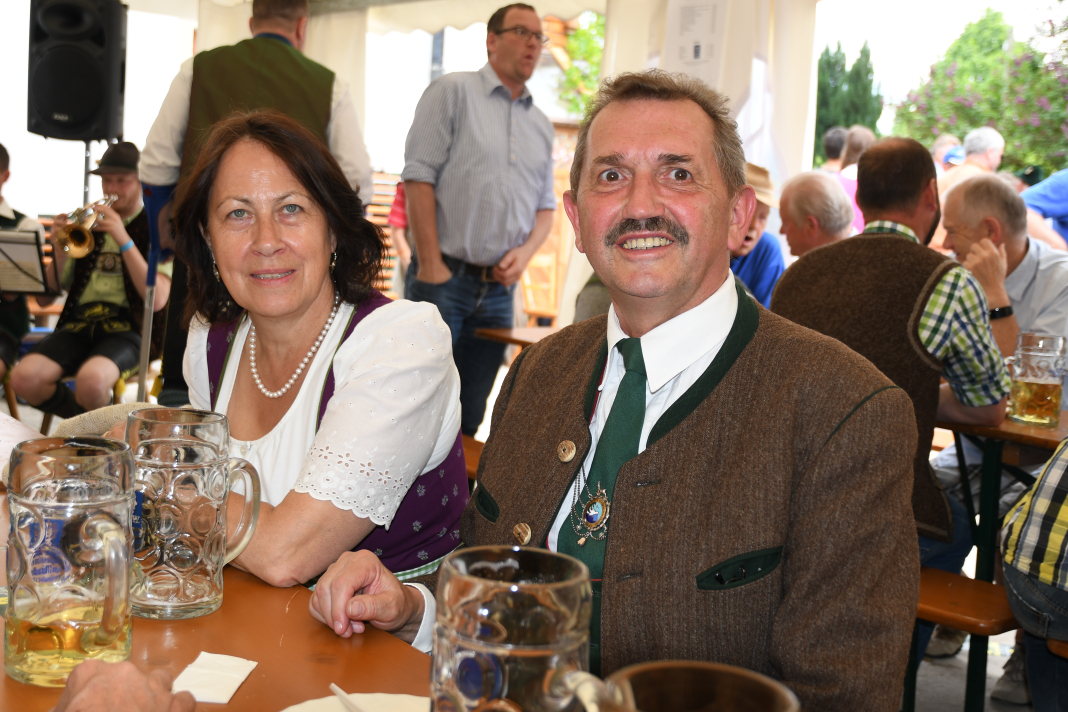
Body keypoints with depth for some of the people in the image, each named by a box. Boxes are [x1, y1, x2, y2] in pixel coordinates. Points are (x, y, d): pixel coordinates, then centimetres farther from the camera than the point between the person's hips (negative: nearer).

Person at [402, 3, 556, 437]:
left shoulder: (541, 125, 17)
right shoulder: (453, 92, 0)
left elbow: (546, 205, 20)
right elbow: (419, 178, -7)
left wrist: (525, 251, -2)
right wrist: (431, 266, -13)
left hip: (499, 288, 5)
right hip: (443, 279, -5)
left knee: (468, 416, 9)